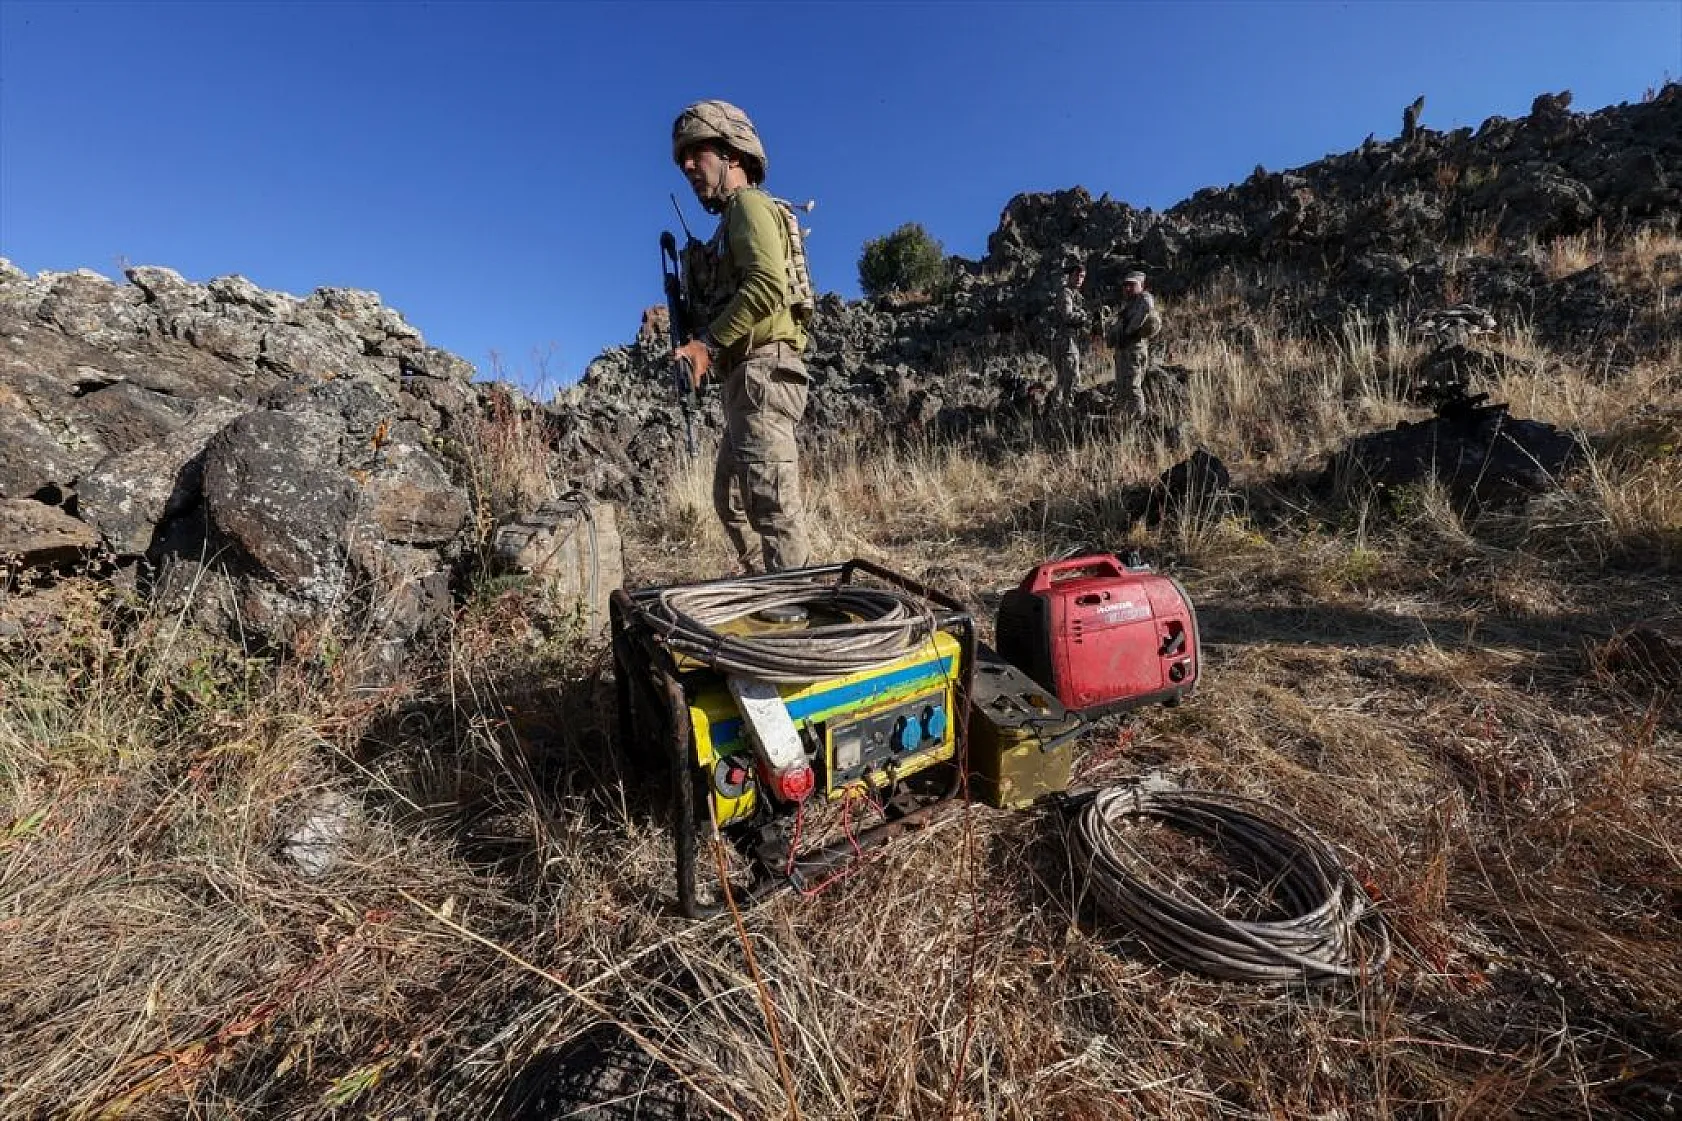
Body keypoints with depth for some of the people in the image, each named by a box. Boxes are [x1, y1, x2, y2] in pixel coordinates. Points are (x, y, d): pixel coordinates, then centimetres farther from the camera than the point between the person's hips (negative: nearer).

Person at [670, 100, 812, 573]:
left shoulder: (748, 204, -2)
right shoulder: (734, 217, 27)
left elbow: (768, 285, -20)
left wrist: (709, 342, -18)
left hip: (760, 372, -11)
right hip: (748, 378, 11)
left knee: (773, 505, -15)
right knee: (731, 499, 16)